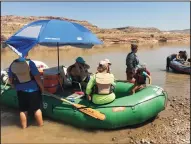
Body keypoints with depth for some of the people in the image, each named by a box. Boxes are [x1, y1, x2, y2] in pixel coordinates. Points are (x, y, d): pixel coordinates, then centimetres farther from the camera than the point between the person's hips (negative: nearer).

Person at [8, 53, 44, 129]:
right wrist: (42, 87, -4)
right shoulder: (30, 63, -16)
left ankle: (24, 126, 27)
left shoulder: (12, 64, -1)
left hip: (20, 90, 4)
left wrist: (15, 87, 23)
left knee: (23, 110, 15)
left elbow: (10, 80, 7)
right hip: (33, 89, -3)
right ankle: (40, 124, 23)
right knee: (37, 108, 10)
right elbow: (37, 77, -16)